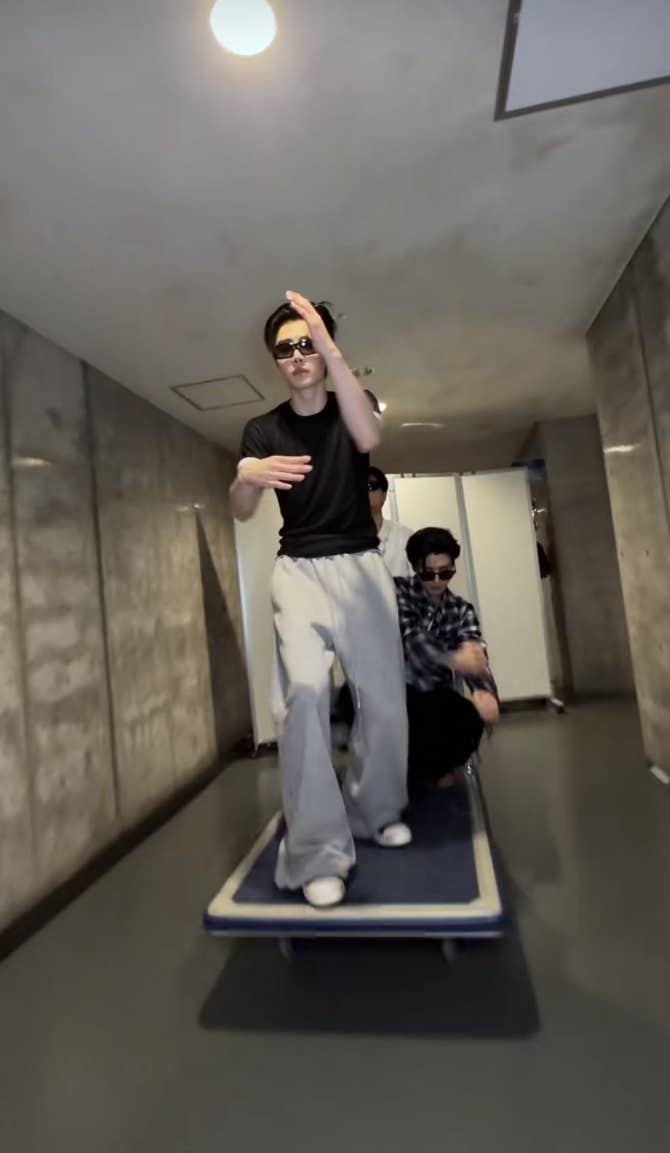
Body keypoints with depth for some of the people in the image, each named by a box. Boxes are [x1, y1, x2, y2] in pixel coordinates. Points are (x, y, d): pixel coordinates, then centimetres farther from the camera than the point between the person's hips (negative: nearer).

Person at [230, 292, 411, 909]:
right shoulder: (262, 430, 8)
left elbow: (369, 438, -20)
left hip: (361, 566, 1)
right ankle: (318, 853, -10)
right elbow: (241, 511, -7)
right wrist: (248, 475, -30)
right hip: (299, 572, 0)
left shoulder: (352, 406, 6)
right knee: (306, 689, -22)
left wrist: (332, 352, -30)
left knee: (384, 697, 2)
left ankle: (376, 811, 28)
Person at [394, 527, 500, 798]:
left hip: (435, 695, 4)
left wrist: (485, 690, -32)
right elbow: (410, 638, -22)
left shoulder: (461, 610, 7)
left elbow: (475, 656, -9)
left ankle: (426, 770, 10)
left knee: (472, 720, -24)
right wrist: (453, 658, -41)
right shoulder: (398, 592, -5)